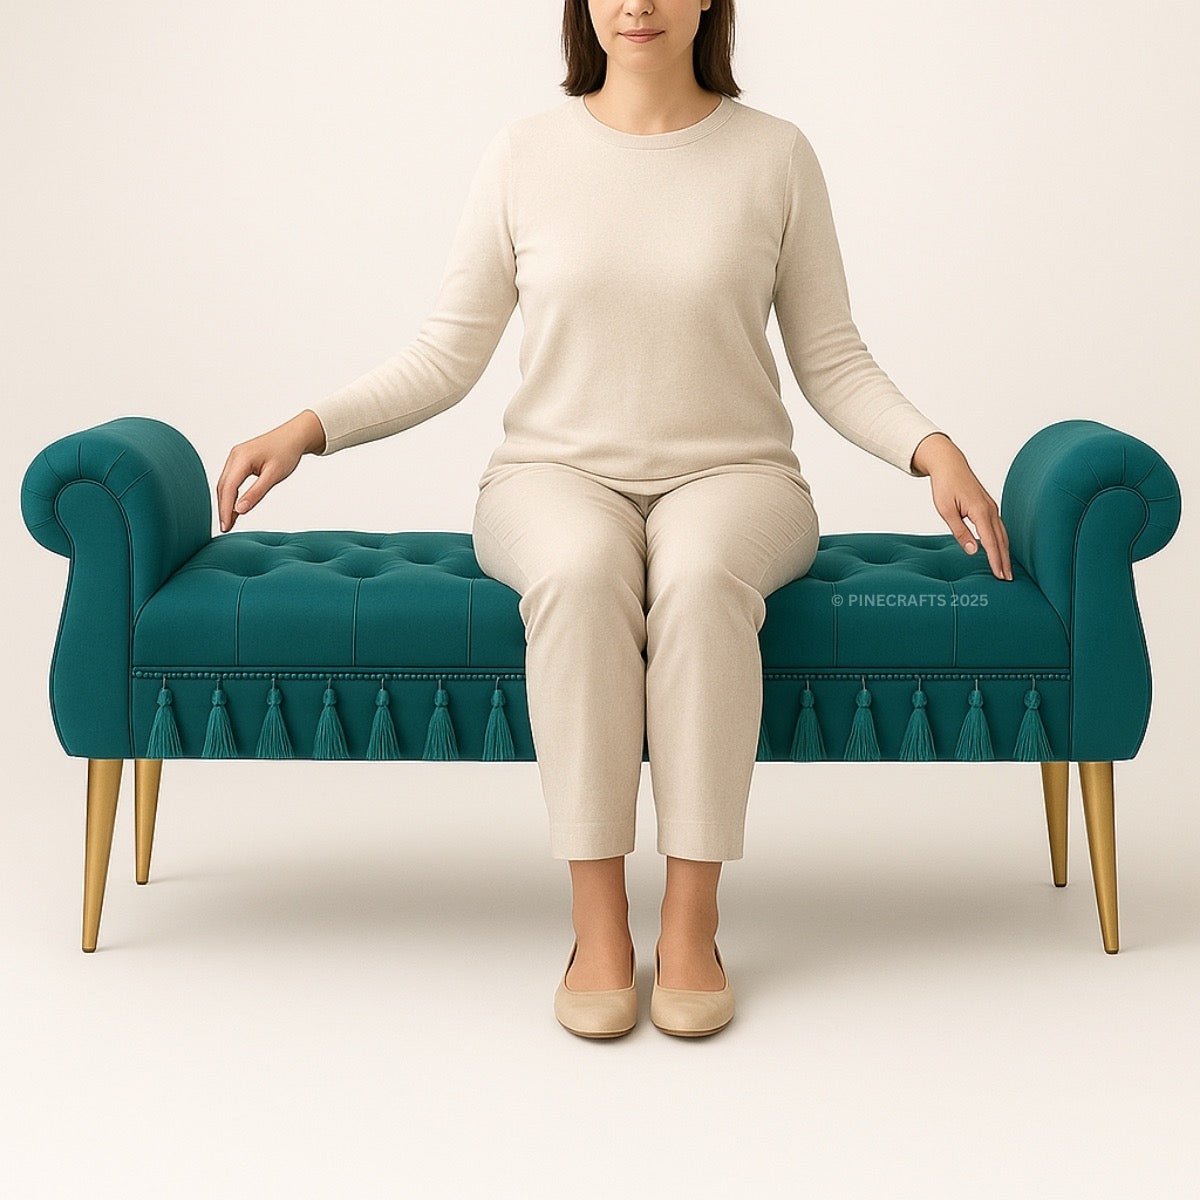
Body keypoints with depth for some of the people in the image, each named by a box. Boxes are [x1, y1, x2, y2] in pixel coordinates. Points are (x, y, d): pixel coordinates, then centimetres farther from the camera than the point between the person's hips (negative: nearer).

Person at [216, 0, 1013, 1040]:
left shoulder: (776, 154, 3)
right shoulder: (525, 153, 4)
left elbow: (832, 360, 5)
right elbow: (449, 354, 5)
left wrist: (931, 448, -12)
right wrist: (310, 428, -7)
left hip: (730, 476, 0)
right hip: (556, 475, 0)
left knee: (699, 574, -37)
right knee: (583, 570, -36)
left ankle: (692, 925, -27)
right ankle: (598, 929, -27)